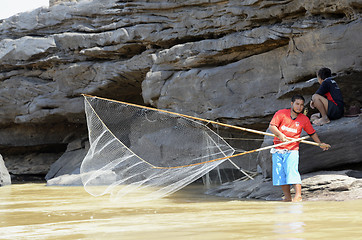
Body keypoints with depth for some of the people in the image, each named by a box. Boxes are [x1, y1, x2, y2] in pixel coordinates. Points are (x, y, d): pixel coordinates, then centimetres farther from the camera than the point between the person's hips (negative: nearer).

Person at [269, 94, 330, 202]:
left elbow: (312, 132, 16)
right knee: (280, 174, 1)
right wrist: (280, 134, -24)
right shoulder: (281, 113, 0)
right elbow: (272, 126, -7)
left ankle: (298, 196, -19)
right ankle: (287, 197, 10)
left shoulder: (304, 119, 5)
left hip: (292, 150, -1)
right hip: (278, 150, 1)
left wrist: (320, 144, 5)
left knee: (292, 171, -19)